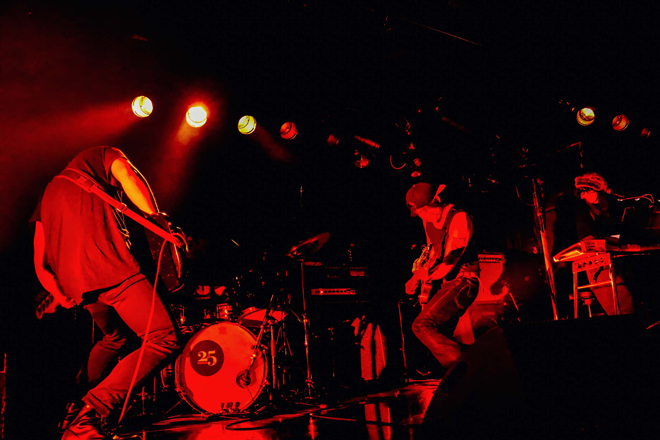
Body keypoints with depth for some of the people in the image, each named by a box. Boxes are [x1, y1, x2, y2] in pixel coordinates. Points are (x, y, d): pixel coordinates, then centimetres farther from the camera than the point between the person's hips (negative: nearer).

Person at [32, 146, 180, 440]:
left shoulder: (50, 191, 33)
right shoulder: (101, 156, 17)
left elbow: (39, 262, 23)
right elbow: (127, 176, -9)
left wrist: (60, 294, 21)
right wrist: (158, 221, -10)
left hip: (74, 282, 8)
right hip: (111, 270, -8)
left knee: (114, 337, 30)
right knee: (164, 341, -10)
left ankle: (79, 410, 25)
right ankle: (92, 411, -22)